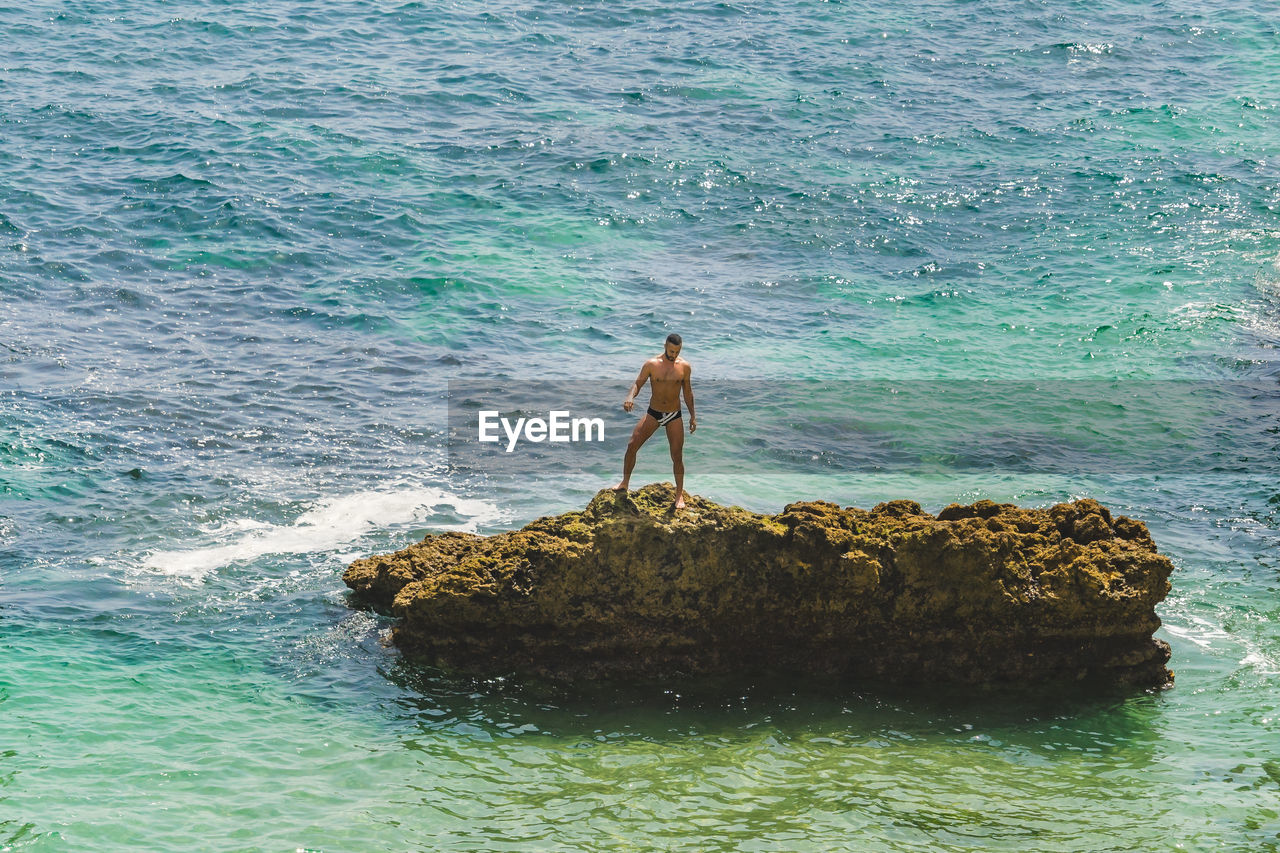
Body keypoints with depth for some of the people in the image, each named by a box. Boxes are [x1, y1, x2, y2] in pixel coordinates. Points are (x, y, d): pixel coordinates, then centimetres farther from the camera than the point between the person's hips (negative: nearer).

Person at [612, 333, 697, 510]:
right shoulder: (651, 364, -9)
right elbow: (638, 384, -8)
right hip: (653, 413, 0)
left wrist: (692, 416, 8)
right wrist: (630, 397, -30)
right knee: (632, 445, -7)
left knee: (677, 456, -2)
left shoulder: (684, 366, -4)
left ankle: (679, 495, 11)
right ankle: (625, 483, 10)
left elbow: (687, 391, 6)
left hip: (674, 416, 0)